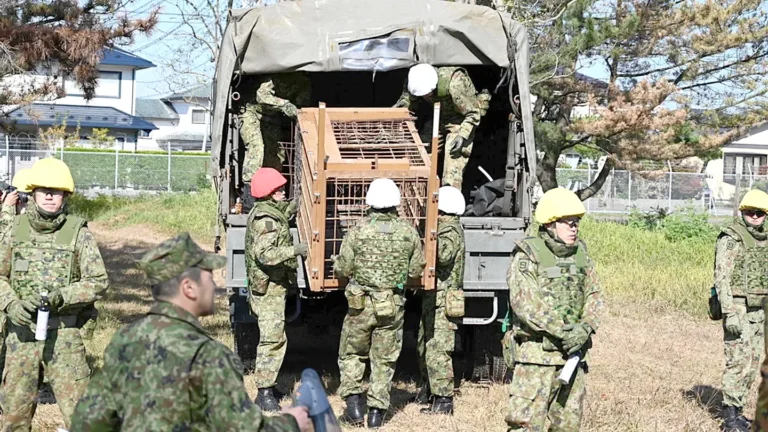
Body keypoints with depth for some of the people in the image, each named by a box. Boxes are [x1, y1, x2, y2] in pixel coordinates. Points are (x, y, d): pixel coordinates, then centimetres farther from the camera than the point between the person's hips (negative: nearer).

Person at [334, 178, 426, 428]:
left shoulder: (359, 230, -10)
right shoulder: (409, 232, -4)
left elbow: (342, 269, -8)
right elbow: (416, 270, 2)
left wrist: (337, 263, 15)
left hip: (361, 304, -1)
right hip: (393, 306, 1)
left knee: (351, 354, 17)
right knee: (384, 360, 12)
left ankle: (354, 403, 8)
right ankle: (377, 411, 12)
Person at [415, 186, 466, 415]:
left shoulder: (450, 229, -14)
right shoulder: (444, 227, 17)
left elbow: (444, 255, -32)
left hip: (442, 300, -11)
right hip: (433, 298, 11)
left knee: (437, 350, -10)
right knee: (423, 345, 21)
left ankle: (443, 400, -8)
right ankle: (430, 388, 36)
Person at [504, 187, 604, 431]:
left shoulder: (580, 254, 11)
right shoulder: (527, 256, -8)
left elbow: (594, 296, 8)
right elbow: (525, 304, -17)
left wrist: (585, 328, -11)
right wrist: (562, 331, -21)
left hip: (573, 352, 6)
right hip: (536, 354, -6)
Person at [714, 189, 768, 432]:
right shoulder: (730, 239, -13)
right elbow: (722, 278, -18)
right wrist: (730, 314, -24)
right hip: (738, 309, -8)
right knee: (738, 362, -9)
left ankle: (736, 411, 20)